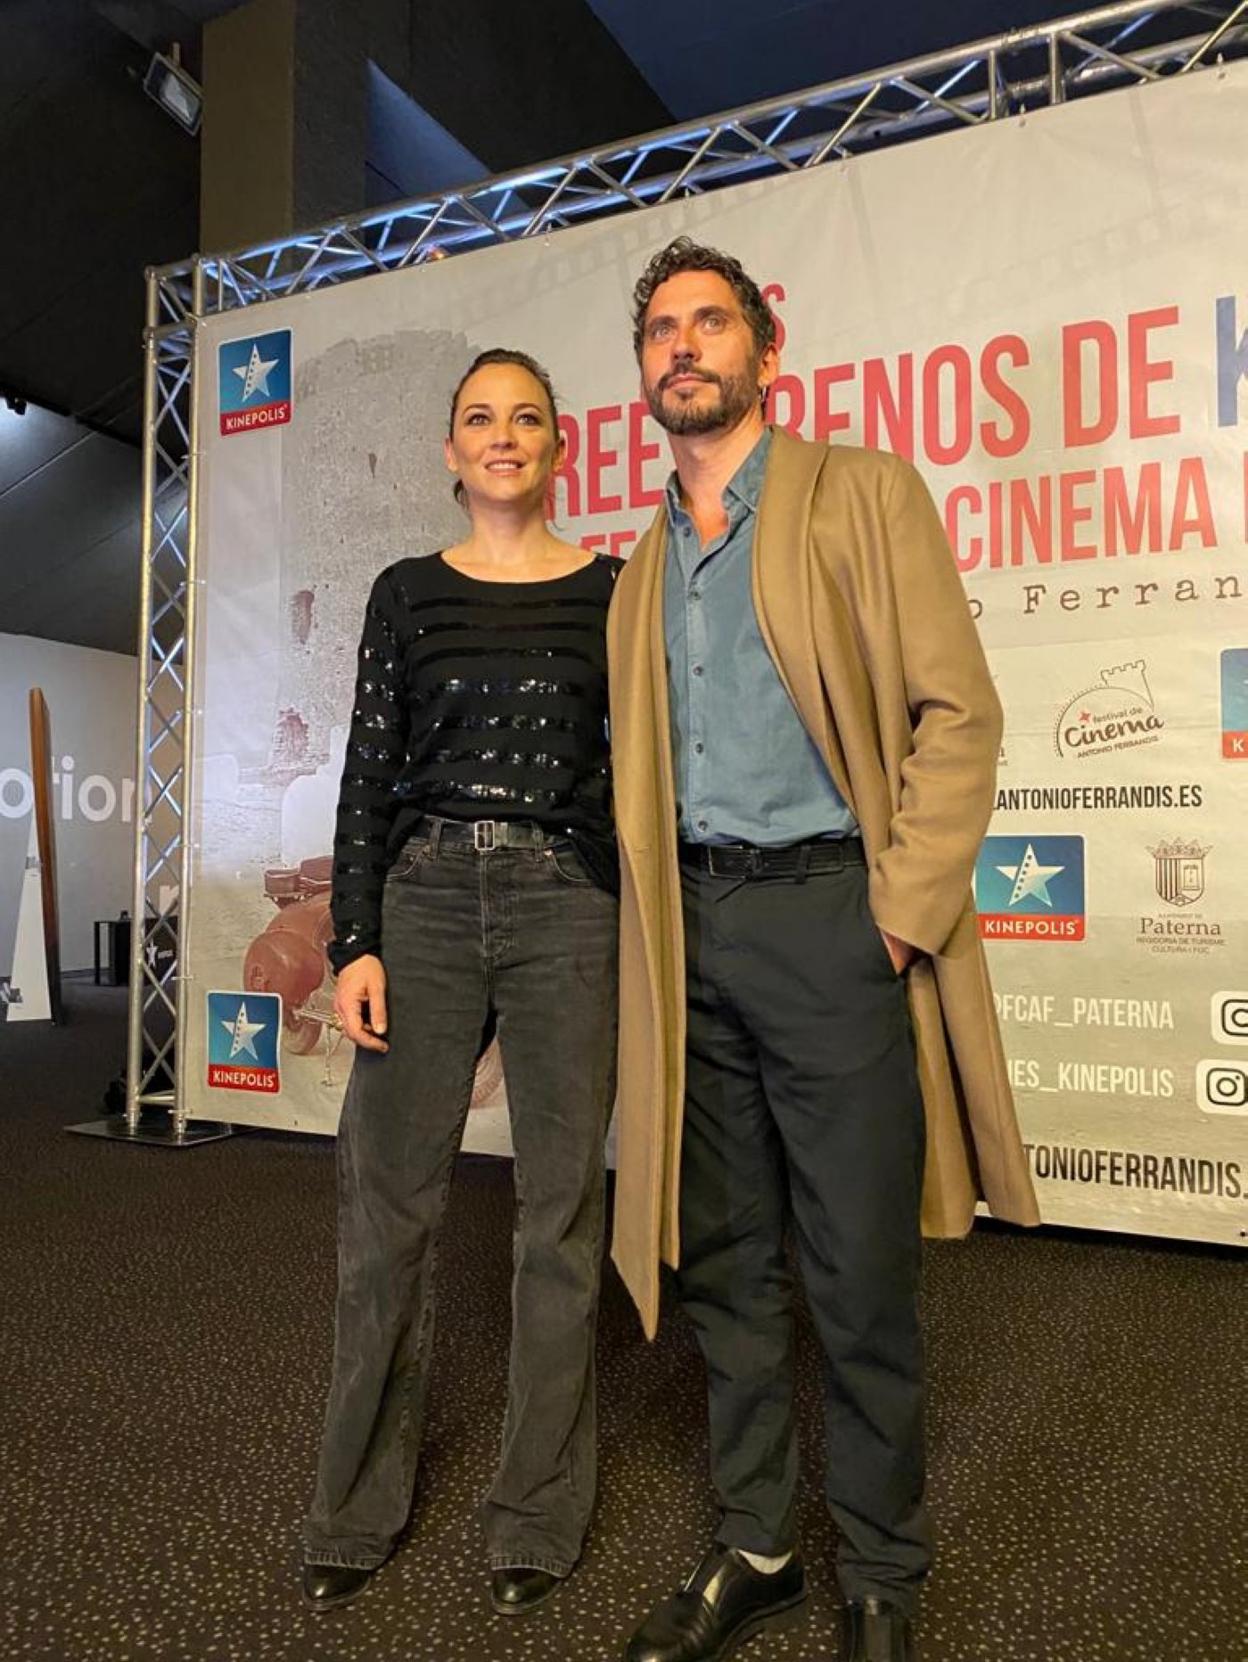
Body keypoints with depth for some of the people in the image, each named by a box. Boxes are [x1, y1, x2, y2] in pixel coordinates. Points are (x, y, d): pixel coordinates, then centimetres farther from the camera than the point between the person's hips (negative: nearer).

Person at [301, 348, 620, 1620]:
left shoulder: (608, 591, 7)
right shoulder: (409, 592, 10)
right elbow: (368, 772, 6)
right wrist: (355, 940, -3)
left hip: (567, 906, -1)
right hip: (424, 902, 1)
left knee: (561, 1209, 4)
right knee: (385, 1200, 5)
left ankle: (539, 1515, 24)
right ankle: (357, 1507, 26)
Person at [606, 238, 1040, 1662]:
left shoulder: (862, 494, 3)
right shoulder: (646, 561, 18)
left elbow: (956, 711, -5)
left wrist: (905, 906, -12)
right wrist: (651, 931, 7)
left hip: (828, 915, -5)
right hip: (694, 930, 5)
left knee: (859, 1276, 3)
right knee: (723, 1263, 13)